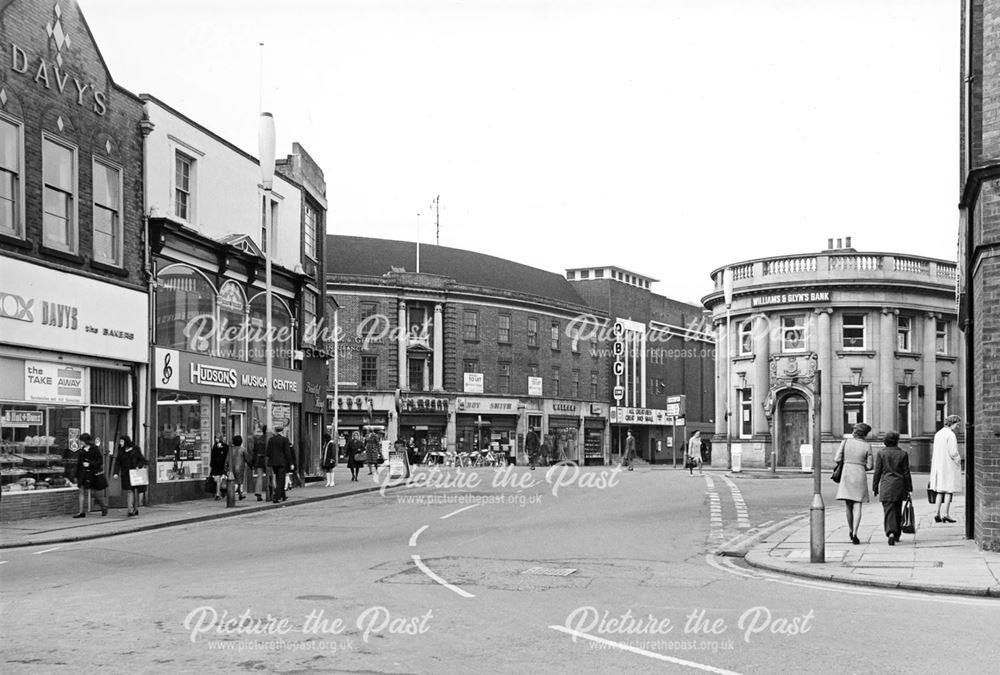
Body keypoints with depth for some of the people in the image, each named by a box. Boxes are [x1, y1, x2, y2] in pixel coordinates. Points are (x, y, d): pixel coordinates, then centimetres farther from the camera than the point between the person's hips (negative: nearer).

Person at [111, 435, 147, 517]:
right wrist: (115, 473, -7)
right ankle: (131, 510, -11)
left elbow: (142, 460, 4)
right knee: (129, 491, -9)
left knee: (135, 490, 3)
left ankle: (135, 508, 16)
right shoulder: (120, 451, 8)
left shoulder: (135, 449, 2)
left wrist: (139, 466, -14)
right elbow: (117, 463, 5)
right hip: (125, 474, 1)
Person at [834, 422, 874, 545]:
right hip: (860, 476, -1)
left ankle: (851, 531, 22)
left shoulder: (846, 441, 0)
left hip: (846, 475, 1)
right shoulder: (867, 446, -2)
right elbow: (869, 466, 0)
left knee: (848, 506, 13)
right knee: (857, 507, -2)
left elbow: (837, 458, -2)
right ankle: (854, 533, -15)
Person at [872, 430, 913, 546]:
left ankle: (891, 533, -24)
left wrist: (875, 488, 6)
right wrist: (909, 489, 8)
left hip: (886, 486, -2)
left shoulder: (881, 454, -3)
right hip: (899, 486, 2)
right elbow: (906, 473, 2)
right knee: (898, 510, 15)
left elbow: (877, 472, -1)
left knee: (889, 511, -5)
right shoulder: (903, 454, 0)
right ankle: (897, 534, 24)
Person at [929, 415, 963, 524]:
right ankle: (946, 515, -1)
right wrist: (958, 459, 0)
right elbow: (953, 452, -19)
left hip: (938, 465, 7)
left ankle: (937, 514, 7)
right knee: (949, 490, -1)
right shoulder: (951, 435, -14)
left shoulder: (938, 434, 12)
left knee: (940, 491, 11)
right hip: (949, 466, -7)